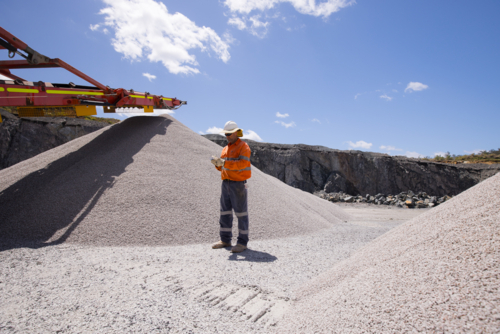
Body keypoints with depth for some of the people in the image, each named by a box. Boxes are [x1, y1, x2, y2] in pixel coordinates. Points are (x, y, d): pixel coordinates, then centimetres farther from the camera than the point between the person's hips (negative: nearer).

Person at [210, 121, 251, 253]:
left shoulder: (243, 146, -7)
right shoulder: (225, 149, 18)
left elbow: (243, 163, -22)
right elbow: (222, 167, 14)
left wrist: (224, 163, -29)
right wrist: (217, 163, -9)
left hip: (238, 184, -8)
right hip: (226, 183, 8)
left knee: (241, 213, -3)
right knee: (225, 211, 8)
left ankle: (242, 242, 4)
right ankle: (225, 240, 17)